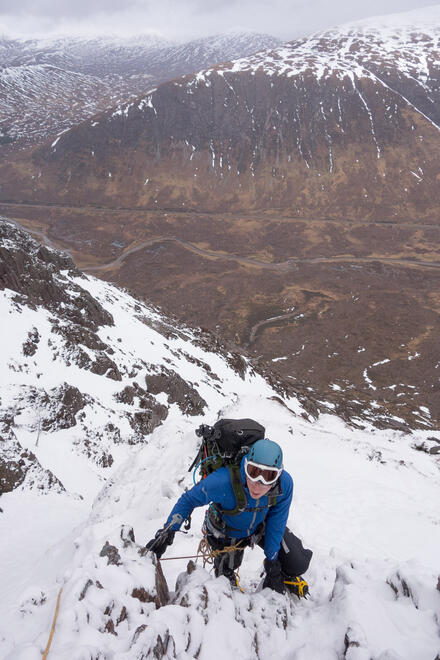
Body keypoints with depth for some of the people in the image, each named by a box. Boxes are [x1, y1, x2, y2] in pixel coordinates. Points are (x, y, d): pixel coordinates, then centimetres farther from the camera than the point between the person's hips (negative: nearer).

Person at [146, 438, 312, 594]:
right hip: (227, 532, -2)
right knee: (227, 580, 10)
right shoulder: (223, 481, -44)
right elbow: (189, 500, -24)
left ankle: (285, 576, 36)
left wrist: (272, 563, -9)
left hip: (262, 526, 2)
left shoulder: (285, 484, -35)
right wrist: (168, 531, -31)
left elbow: (276, 523, -17)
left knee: (299, 563, -2)